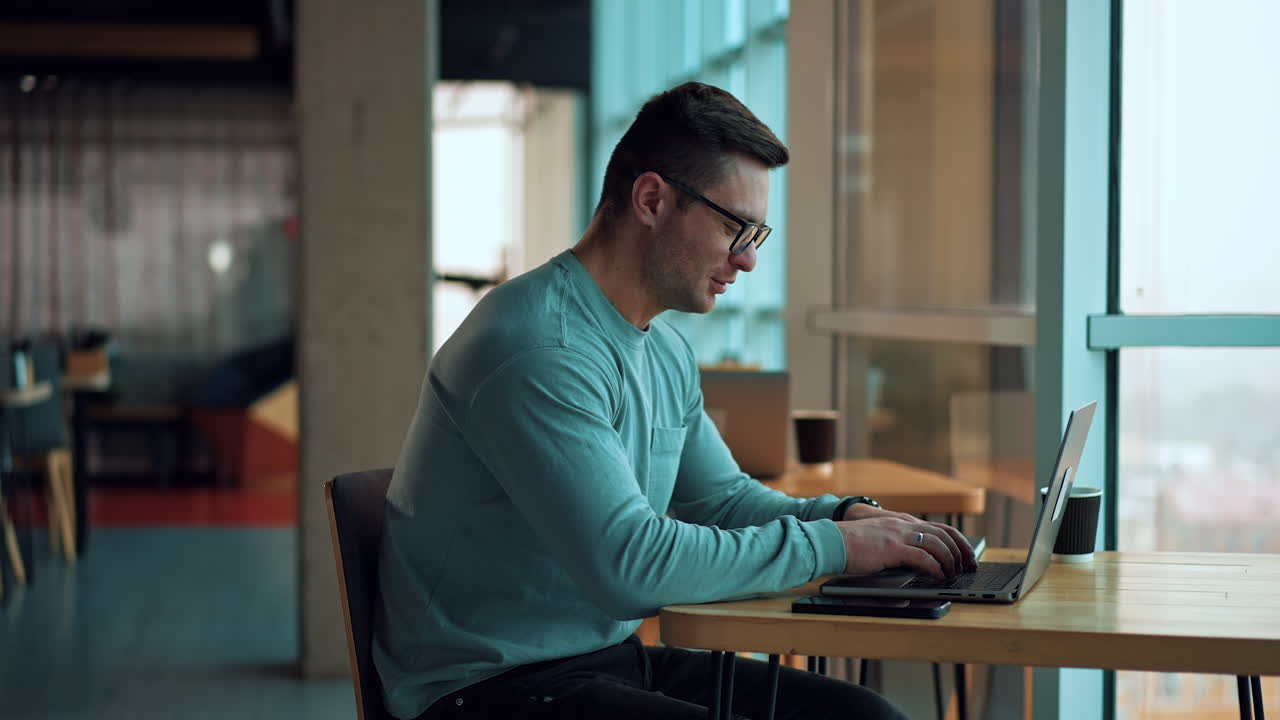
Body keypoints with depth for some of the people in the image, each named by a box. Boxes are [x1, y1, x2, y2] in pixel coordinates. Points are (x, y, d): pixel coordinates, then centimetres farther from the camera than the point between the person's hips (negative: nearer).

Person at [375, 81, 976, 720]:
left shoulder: (666, 353, 12)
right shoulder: (537, 351, -21)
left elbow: (719, 497, 23)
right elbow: (630, 561, -26)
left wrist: (849, 516, 4)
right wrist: (830, 547, -19)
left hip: (613, 656, 10)